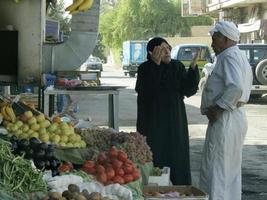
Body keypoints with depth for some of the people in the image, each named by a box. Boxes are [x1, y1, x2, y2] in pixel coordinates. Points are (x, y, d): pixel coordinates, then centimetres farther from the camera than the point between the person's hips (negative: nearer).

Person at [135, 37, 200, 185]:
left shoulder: (178, 67, 4)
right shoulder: (145, 69, -6)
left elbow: (188, 90, -5)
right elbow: (147, 91, -24)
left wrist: (193, 68, -18)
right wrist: (156, 65, -31)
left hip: (175, 121, 3)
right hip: (153, 121, -3)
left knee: (176, 156, 3)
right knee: (155, 158, -3)